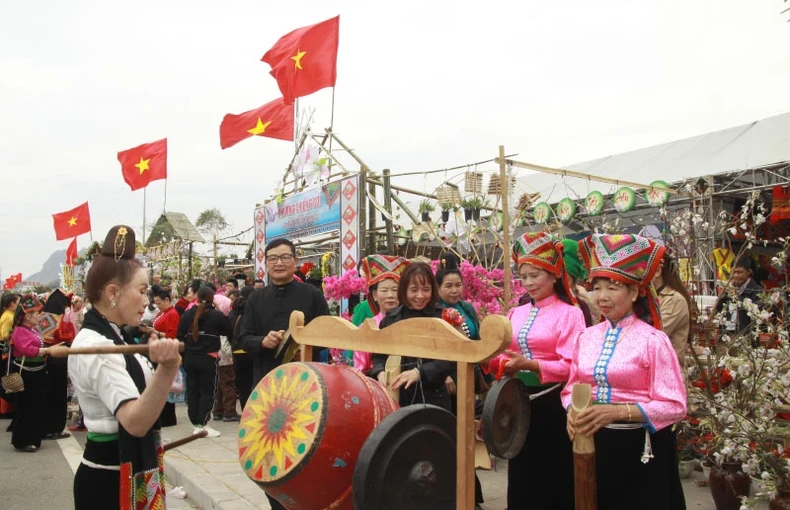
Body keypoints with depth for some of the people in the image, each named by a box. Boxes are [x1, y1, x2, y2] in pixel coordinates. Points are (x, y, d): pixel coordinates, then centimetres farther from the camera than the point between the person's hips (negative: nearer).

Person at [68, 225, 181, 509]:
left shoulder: (109, 338, 7)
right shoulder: (96, 347, -23)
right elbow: (136, 423, -36)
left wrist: (162, 365, 21)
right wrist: (167, 369, -48)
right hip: (111, 478, -10)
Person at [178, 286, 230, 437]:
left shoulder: (187, 314, 0)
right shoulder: (217, 315, -12)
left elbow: (180, 335, 5)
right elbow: (227, 332, 1)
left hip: (190, 358, 4)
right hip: (208, 358, -4)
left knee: (192, 390, 12)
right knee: (207, 391, 4)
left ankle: (196, 424, 16)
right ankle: (203, 424, 1)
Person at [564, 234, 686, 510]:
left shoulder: (653, 340, -11)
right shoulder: (587, 337, 5)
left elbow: (673, 405, -15)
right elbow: (571, 388, 10)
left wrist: (616, 411, -25)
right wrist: (573, 412, -11)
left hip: (639, 449, -5)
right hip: (593, 445, 5)